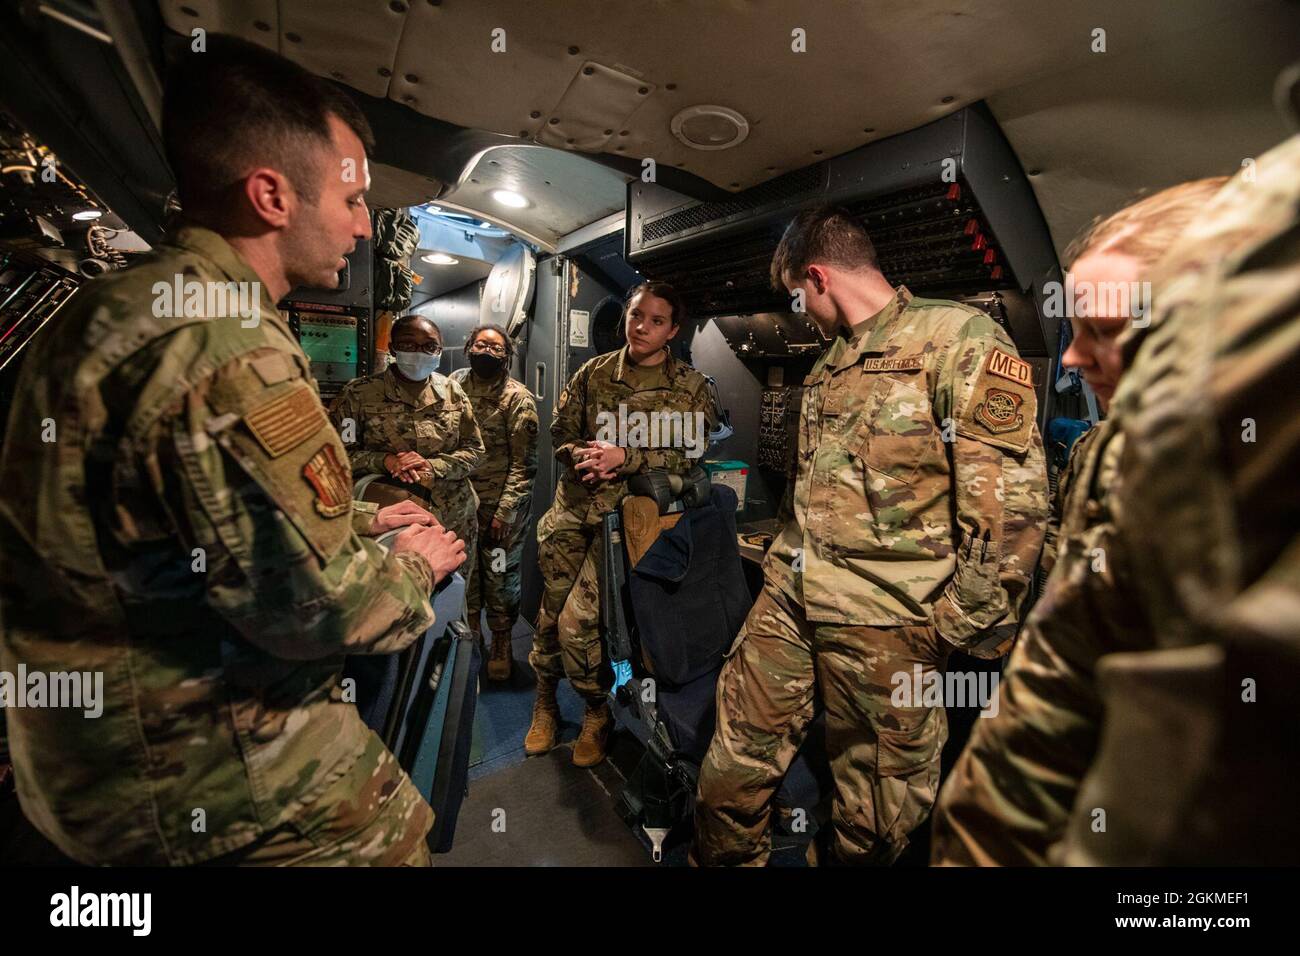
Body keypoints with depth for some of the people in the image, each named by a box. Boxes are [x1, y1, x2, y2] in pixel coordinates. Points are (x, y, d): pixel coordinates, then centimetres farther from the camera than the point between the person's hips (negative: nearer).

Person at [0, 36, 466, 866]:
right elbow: (320, 608, -28)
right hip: (198, 754, -9)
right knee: (389, 836, 7)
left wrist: (357, 522, 9)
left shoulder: (114, 308, 6)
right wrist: (414, 566, -8)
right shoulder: (227, 347, -29)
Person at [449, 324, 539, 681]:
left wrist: (505, 512, -17)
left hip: (503, 504, -4)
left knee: (500, 576, 7)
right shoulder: (454, 384, 3)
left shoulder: (518, 398, -12)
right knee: (463, 571, 16)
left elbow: (523, 463, -13)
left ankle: (501, 645, 29)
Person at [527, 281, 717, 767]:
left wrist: (626, 458, -14)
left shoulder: (692, 388, 2)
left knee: (577, 621, -10)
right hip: (575, 505, 4)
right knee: (551, 611, 7)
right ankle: (545, 702, 33)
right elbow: (560, 432, 14)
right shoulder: (594, 373, 9)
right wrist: (582, 456, -9)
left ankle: (598, 709, 19)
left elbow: (694, 456, -5)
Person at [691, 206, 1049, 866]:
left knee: (872, 822, 13)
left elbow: (1010, 495, -12)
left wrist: (967, 623, -12)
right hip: (790, 597, 7)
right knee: (733, 766, 12)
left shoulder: (958, 338, -5)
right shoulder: (827, 366, 18)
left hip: (884, 620, -6)